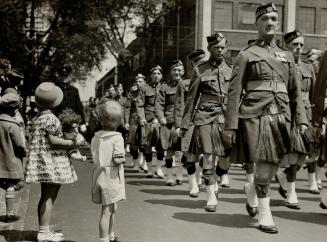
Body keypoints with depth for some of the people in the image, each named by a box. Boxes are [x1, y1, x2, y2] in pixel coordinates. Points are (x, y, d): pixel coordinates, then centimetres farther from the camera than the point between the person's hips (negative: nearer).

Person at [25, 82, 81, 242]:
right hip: (52, 162, -9)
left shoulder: (37, 118, 11)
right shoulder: (51, 118, -15)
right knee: (49, 197, -5)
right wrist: (72, 143, -11)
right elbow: (53, 141, -19)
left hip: (41, 161, 9)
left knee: (45, 196, 14)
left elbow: (34, 141, 15)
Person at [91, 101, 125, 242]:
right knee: (107, 211, 2)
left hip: (99, 174, 7)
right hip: (112, 176, -7)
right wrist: (122, 159, -3)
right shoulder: (117, 138, -15)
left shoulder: (96, 137, 3)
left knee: (112, 209, 23)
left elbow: (94, 157, 4)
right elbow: (117, 160, -23)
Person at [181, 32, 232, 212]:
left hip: (226, 117, 2)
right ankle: (211, 197, 8)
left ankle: (215, 181, 29)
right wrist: (185, 124, 3)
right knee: (208, 157, -3)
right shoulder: (199, 70, 4)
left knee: (227, 158, -2)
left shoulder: (231, 70, 10)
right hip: (205, 118, -2)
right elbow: (191, 98, 6)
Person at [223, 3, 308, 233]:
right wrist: (230, 126, -6)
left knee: (273, 167, 7)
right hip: (255, 116, -4)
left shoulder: (287, 56, 17)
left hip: (281, 117, 4)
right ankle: (265, 215, 10)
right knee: (264, 166, -6)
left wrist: (302, 120, 6)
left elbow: (295, 92, 16)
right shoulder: (246, 55, 4)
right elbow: (234, 93, 0)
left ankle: (251, 189, 37)